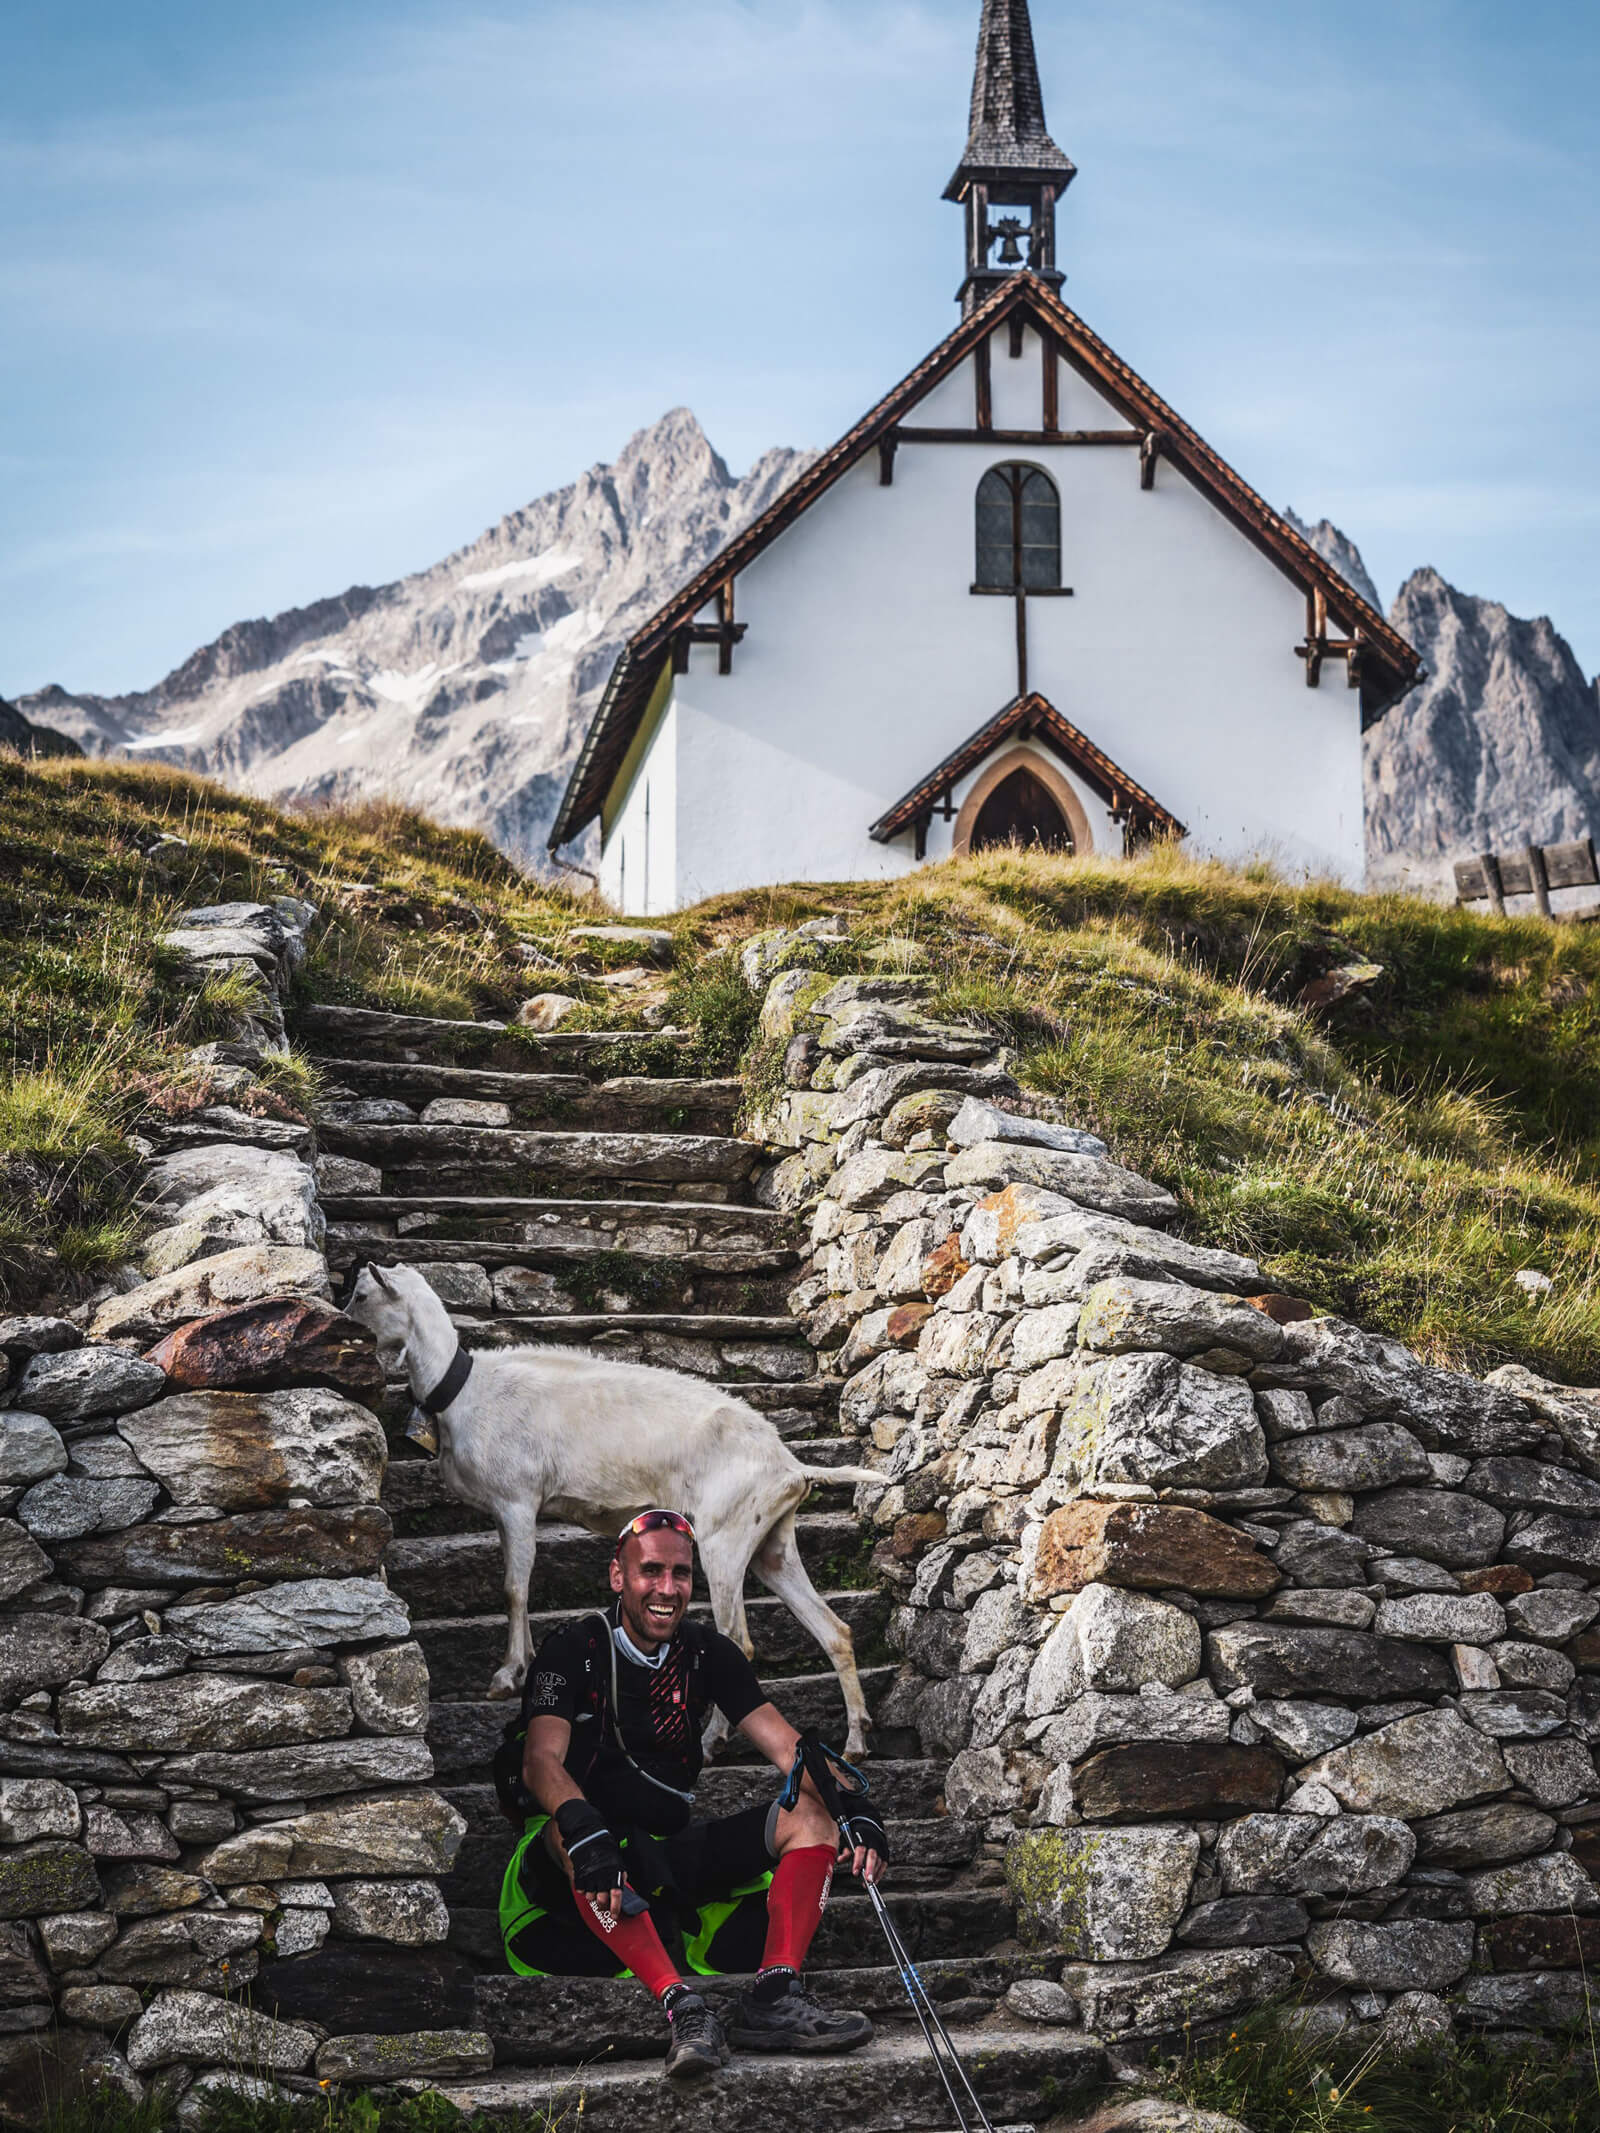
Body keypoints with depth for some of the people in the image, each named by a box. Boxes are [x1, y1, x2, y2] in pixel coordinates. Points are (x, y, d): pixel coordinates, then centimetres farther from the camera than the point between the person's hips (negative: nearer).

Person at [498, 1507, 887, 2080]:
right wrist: (583, 1829, -43)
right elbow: (541, 1761, -22)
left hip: (671, 1854, 5)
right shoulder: (573, 1650, -7)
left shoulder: (710, 1654, 6)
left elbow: (787, 1747, -2)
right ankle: (683, 2008, -46)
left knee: (813, 1816, -12)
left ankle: (774, 1997, -31)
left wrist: (855, 1811, -20)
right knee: (572, 1832, -39)